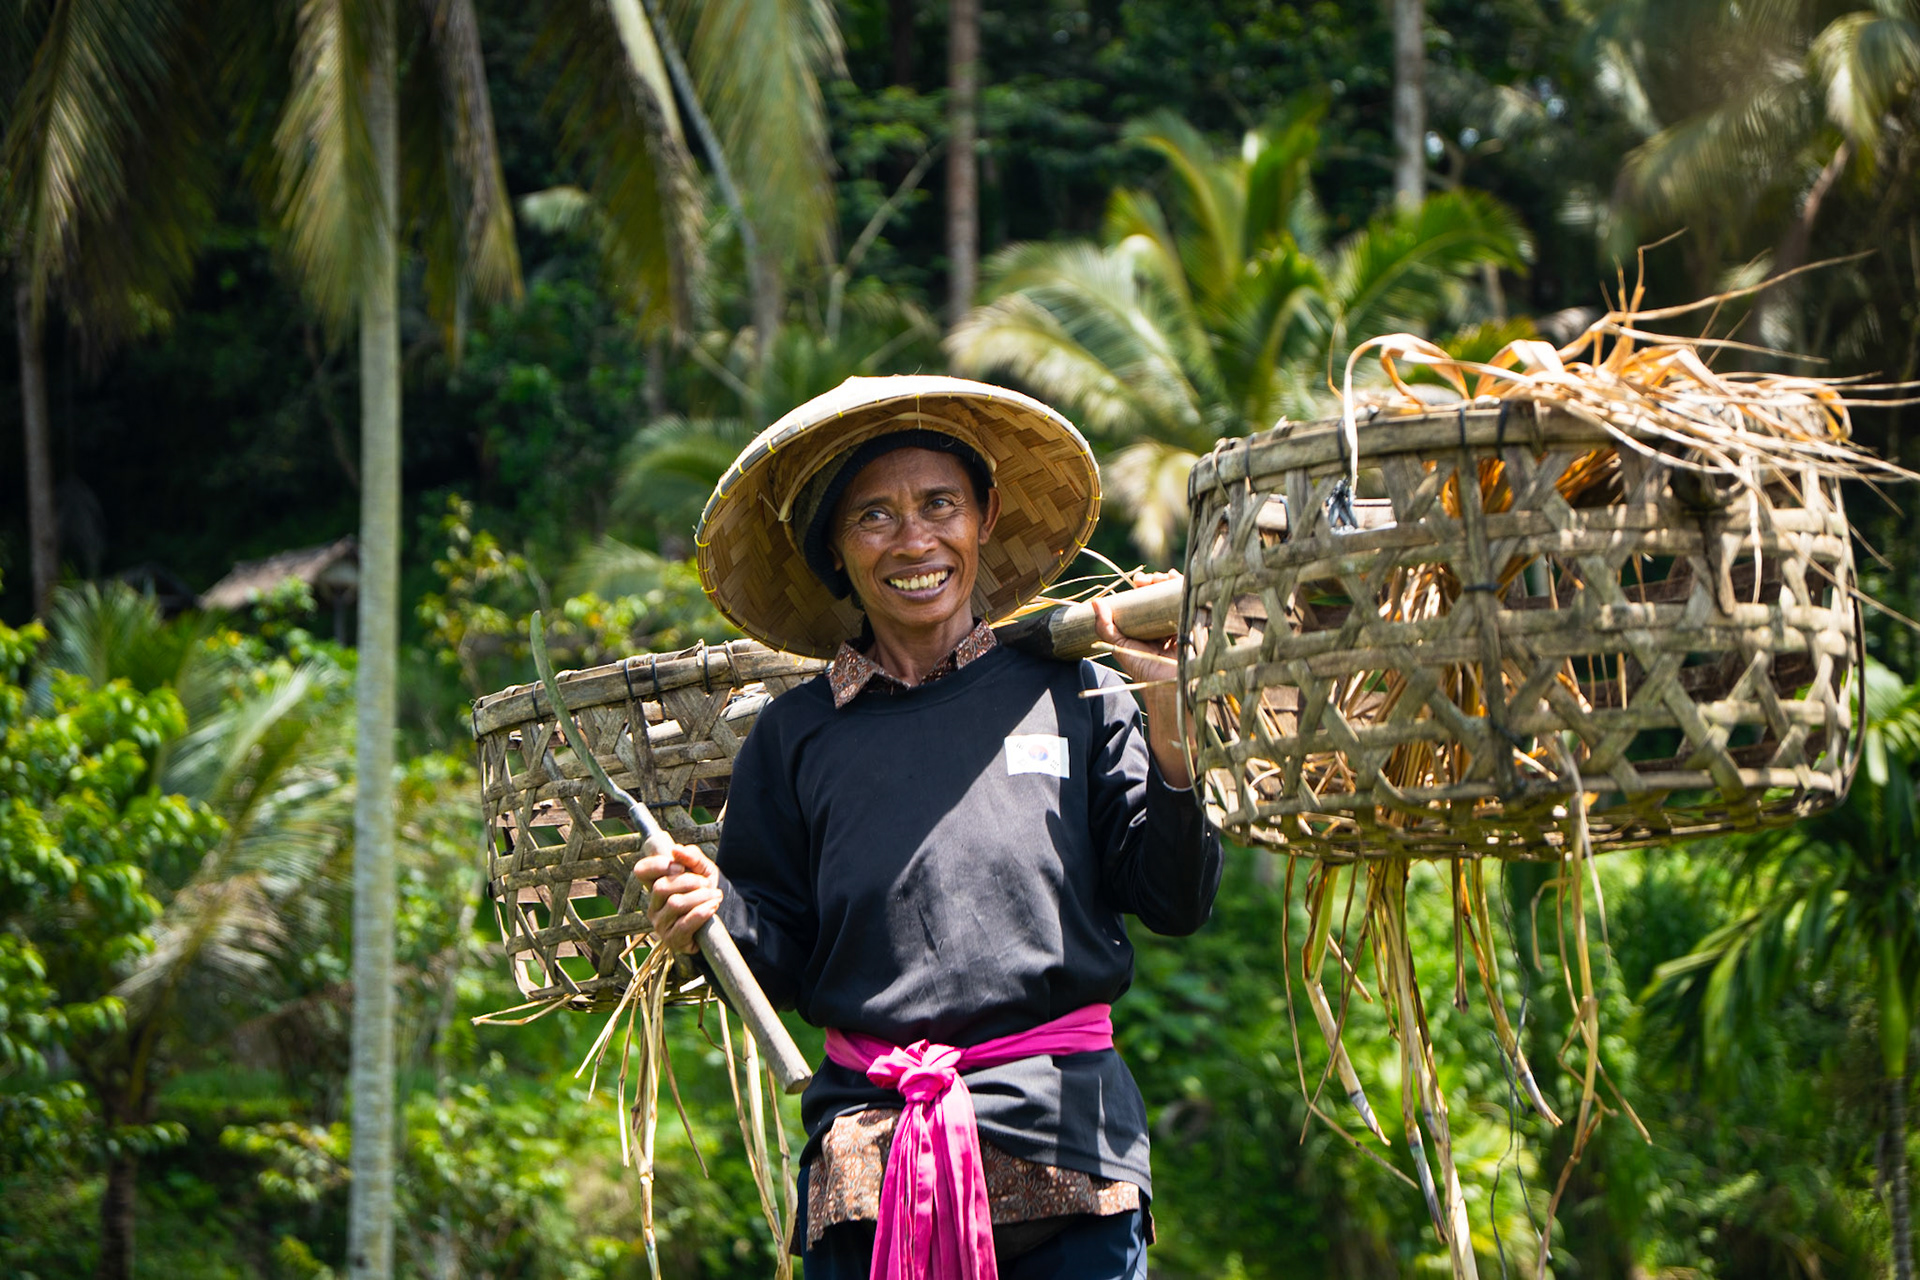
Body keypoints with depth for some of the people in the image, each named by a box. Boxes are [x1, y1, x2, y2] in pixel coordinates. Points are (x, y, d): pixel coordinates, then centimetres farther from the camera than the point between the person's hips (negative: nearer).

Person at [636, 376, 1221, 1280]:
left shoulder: (1071, 699, 7)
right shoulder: (795, 735, 11)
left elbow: (1175, 903, 4)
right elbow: (783, 954, 11)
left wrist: (1172, 729, -7)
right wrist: (714, 911, -9)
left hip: (1065, 1137, -1)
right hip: (867, 1150, 1)